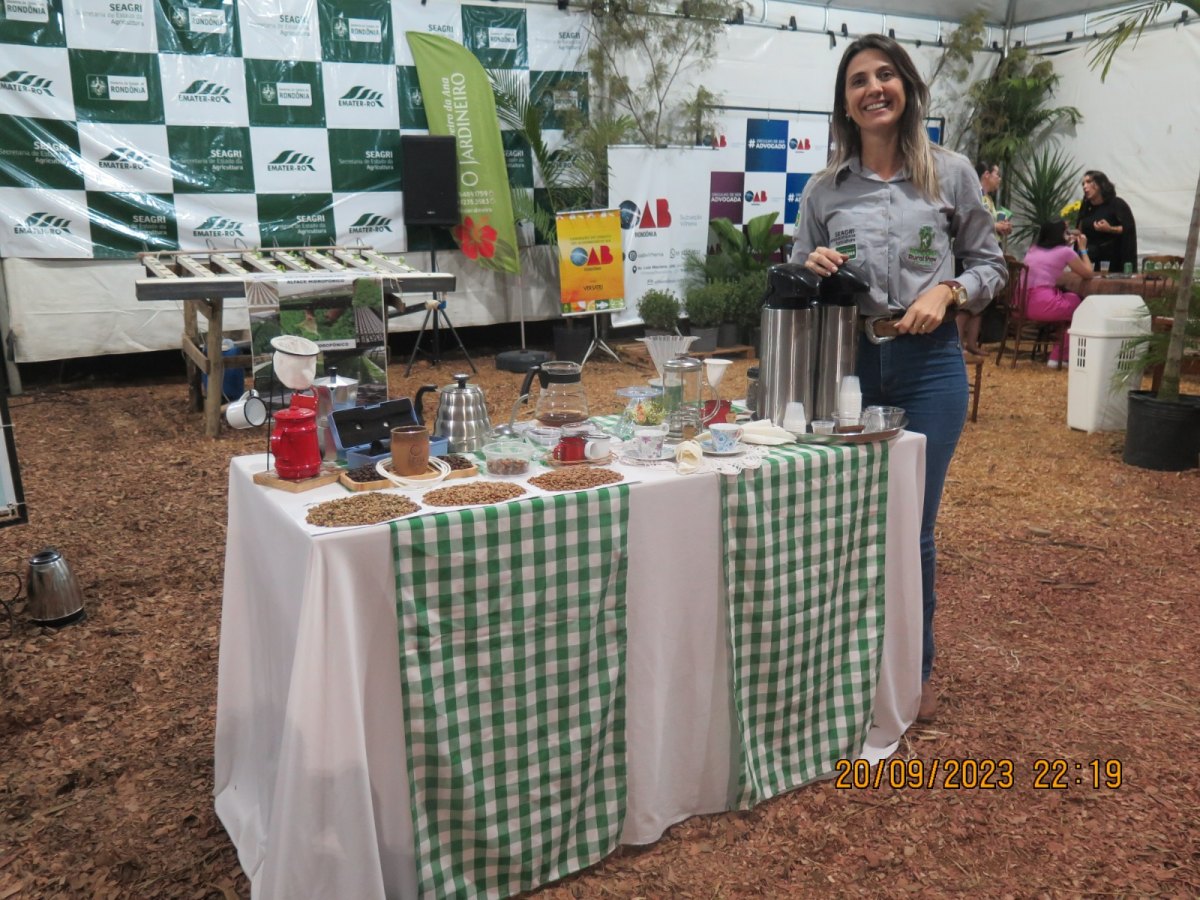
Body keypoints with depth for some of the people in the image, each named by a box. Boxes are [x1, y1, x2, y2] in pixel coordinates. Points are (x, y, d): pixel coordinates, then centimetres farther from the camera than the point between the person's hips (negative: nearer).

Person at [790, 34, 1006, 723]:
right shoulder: (825, 188, 4)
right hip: (849, 363, 2)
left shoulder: (952, 174, 1)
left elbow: (990, 264, 7)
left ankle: (918, 668, 25)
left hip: (929, 365, -1)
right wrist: (812, 271, -12)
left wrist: (947, 292, -12)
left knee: (914, 525, 4)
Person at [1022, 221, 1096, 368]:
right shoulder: (1065, 252, 2)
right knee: (1080, 303, 19)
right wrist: (1083, 249, 20)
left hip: (1022, 304, 7)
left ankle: (1058, 354, 29)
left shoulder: (1033, 248, 19)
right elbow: (1089, 274, 12)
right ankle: (1058, 356, 22)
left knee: (1068, 299, 28)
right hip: (1042, 306, -7)